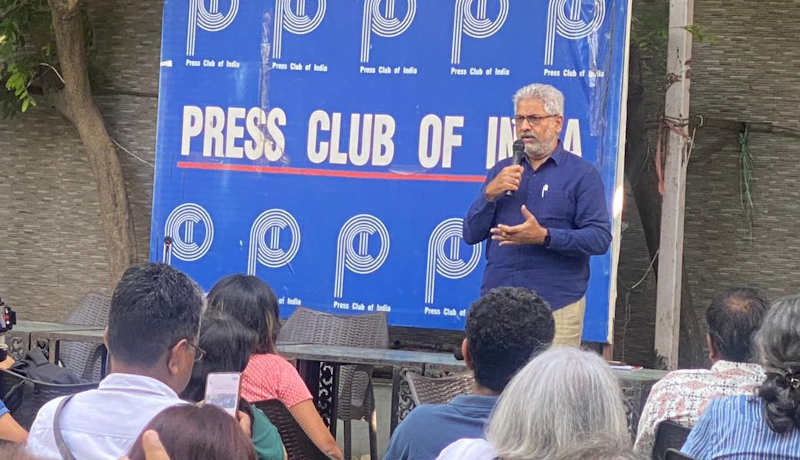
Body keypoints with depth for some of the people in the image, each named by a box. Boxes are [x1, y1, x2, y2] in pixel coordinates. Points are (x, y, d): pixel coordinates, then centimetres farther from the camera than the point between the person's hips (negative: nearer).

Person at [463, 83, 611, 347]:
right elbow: (471, 235, 12)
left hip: (556, 305, -4)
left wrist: (545, 236, -19)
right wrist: (490, 194, -5)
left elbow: (600, 238, -7)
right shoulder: (501, 172, 17)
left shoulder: (582, 174, 3)